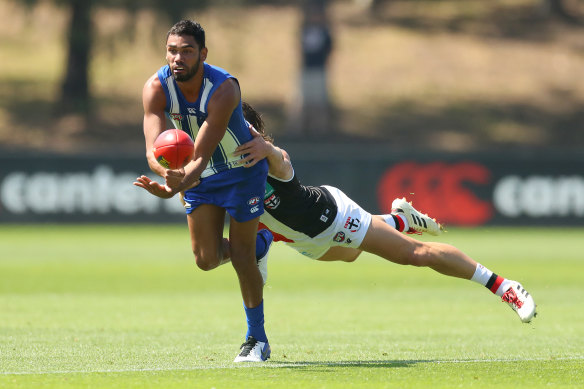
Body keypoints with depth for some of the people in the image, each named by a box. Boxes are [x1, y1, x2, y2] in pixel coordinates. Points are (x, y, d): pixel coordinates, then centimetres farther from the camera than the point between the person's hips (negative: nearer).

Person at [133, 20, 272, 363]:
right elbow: (153, 149, -34)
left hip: (242, 170, -4)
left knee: (242, 259, -4)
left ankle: (257, 339, 15)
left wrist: (179, 184, -61)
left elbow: (201, 154, -42)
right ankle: (258, 244, 34)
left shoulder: (224, 89, -36)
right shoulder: (156, 88, -24)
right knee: (207, 259, 0)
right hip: (200, 176, 4)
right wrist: (169, 173, -57)